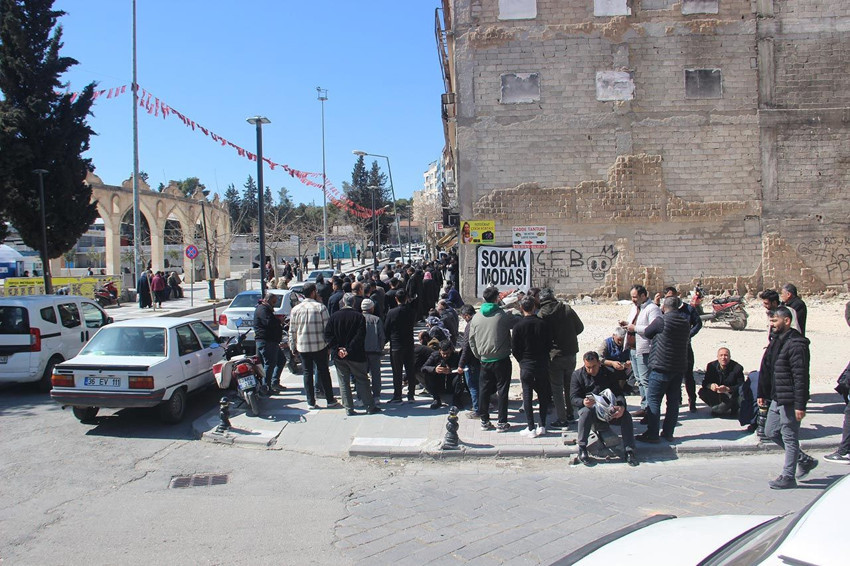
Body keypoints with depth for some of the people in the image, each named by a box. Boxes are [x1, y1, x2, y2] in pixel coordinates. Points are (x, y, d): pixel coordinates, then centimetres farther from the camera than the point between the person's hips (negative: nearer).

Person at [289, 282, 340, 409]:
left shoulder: (295, 309, 2)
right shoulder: (320, 307, -6)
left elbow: (292, 331, 5)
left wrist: (293, 347, 14)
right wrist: (330, 343, 4)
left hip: (303, 347, 2)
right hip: (320, 346, -2)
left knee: (307, 373, 9)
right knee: (323, 372, 8)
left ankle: (311, 402, 10)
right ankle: (330, 401, 13)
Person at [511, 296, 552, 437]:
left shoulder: (518, 325, -11)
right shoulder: (542, 323, -5)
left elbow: (514, 348, -7)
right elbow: (549, 344, 1)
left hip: (526, 365, -2)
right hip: (542, 364, 2)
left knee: (527, 396, 5)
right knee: (543, 395, 13)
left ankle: (531, 428, 5)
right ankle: (542, 426, 15)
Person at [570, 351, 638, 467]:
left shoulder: (609, 374, 7)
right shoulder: (577, 375, 1)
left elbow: (618, 393, 0)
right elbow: (573, 398, -6)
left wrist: (622, 406, -24)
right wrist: (583, 402, -31)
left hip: (608, 410, 2)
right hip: (588, 407, -2)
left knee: (626, 415, -25)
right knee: (586, 412, -37)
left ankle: (629, 450, -18)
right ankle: (582, 450, -30)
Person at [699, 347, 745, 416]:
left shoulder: (737, 368, -15)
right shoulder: (711, 366, -6)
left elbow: (741, 386, -21)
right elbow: (705, 382, -6)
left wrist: (727, 389, -38)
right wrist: (710, 385, -32)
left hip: (731, 394, -3)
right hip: (717, 394, 3)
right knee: (702, 392, -20)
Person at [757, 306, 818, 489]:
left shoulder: (796, 344, -18)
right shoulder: (776, 341, 12)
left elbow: (801, 377, -21)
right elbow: (766, 370, 18)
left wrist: (800, 405, -22)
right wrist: (762, 394, 18)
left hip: (790, 400, -10)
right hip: (777, 399, 10)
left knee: (789, 438, 1)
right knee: (771, 432, 17)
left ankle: (788, 477, 12)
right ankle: (805, 461, 30)